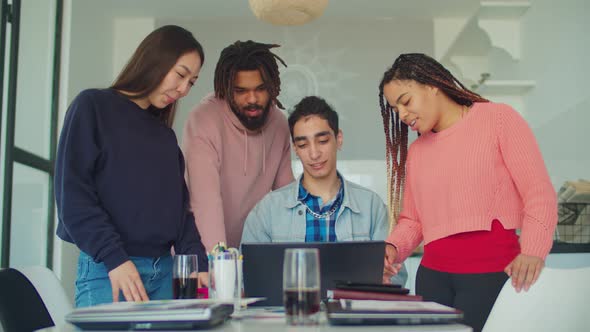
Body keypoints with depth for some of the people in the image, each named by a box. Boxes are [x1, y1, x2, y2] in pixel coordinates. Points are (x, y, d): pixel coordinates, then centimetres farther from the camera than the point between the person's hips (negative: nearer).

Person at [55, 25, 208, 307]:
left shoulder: (166, 135, 18)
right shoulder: (93, 106, 0)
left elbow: (178, 205, 13)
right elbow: (72, 193, -9)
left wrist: (197, 263, -3)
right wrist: (114, 259, -18)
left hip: (165, 271, 6)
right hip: (106, 272, -5)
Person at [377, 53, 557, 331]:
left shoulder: (498, 118, 3)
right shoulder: (415, 151, 18)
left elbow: (540, 193, -5)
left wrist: (533, 251, -20)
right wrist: (393, 248, -4)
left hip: (494, 272, -4)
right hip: (433, 275, 4)